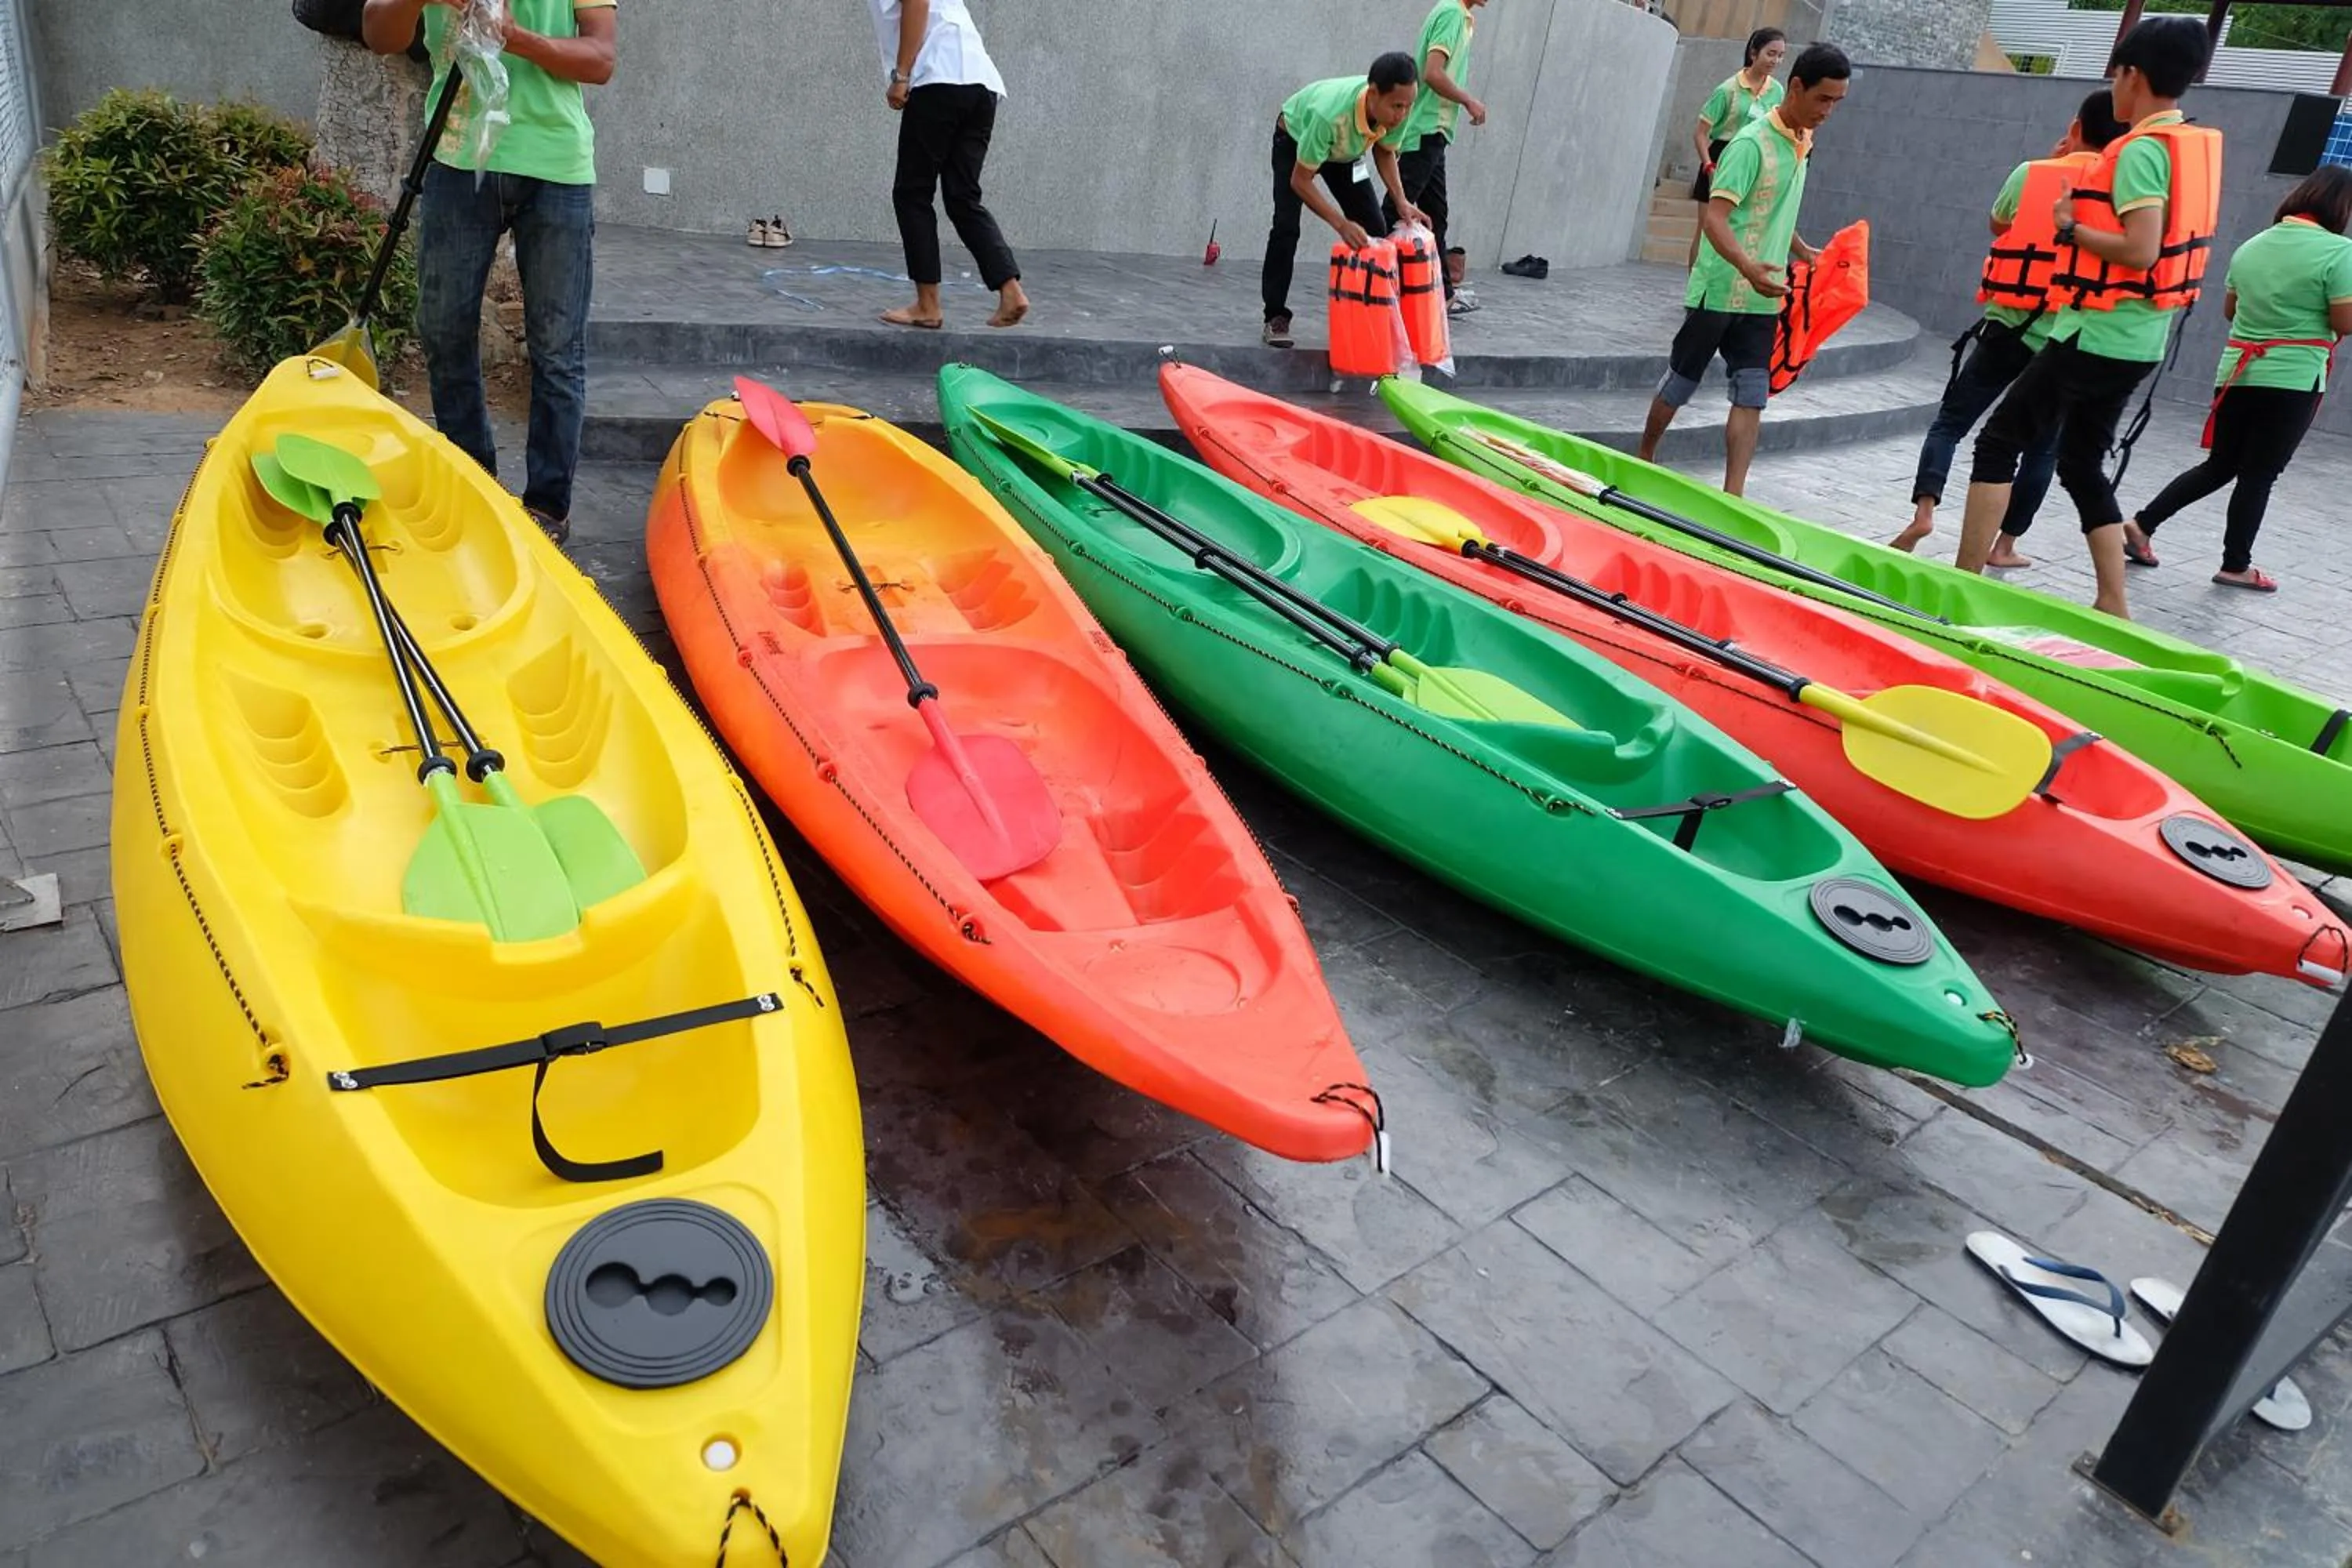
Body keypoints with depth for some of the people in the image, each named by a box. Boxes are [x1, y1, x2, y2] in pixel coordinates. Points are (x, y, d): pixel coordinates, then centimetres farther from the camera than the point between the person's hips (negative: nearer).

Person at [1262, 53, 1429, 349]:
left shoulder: (1396, 111, -31)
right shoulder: (1329, 114, -47)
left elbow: (1384, 152, -8)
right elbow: (1300, 180, -37)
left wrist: (1401, 202, -23)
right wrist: (1341, 224, -46)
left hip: (1343, 149, 5)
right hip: (1295, 140, -5)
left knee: (1374, 229, -5)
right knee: (1286, 227, -21)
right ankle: (1276, 318, -10)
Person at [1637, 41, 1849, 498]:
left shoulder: (1802, 144, 10)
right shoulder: (1752, 143, -16)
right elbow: (1714, 216, -26)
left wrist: (1802, 250, 25)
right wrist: (1747, 267, -39)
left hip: (1762, 298, 7)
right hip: (1720, 290, -7)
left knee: (1752, 396, -1)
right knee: (1681, 382, 7)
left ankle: (1732, 496, -2)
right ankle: (1643, 461, 27)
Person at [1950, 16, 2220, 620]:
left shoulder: (2142, 149, -16)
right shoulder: (2197, 146, 13)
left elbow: (2140, 251, -25)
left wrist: (2071, 226, -12)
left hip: (2099, 334, -9)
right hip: (2137, 338, 9)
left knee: (1999, 443, -3)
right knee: (2083, 463, 15)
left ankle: (1962, 582, -4)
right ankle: (2112, 605, 15)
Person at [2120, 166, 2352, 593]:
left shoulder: (2252, 246, 8)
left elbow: (2230, 308, 18)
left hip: (2237, 370, 5)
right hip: (2293, 380, -5)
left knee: (2219, 466, 16)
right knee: (2259, 474, 4)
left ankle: (2141, 524, 7)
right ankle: (2235, 565, 12)